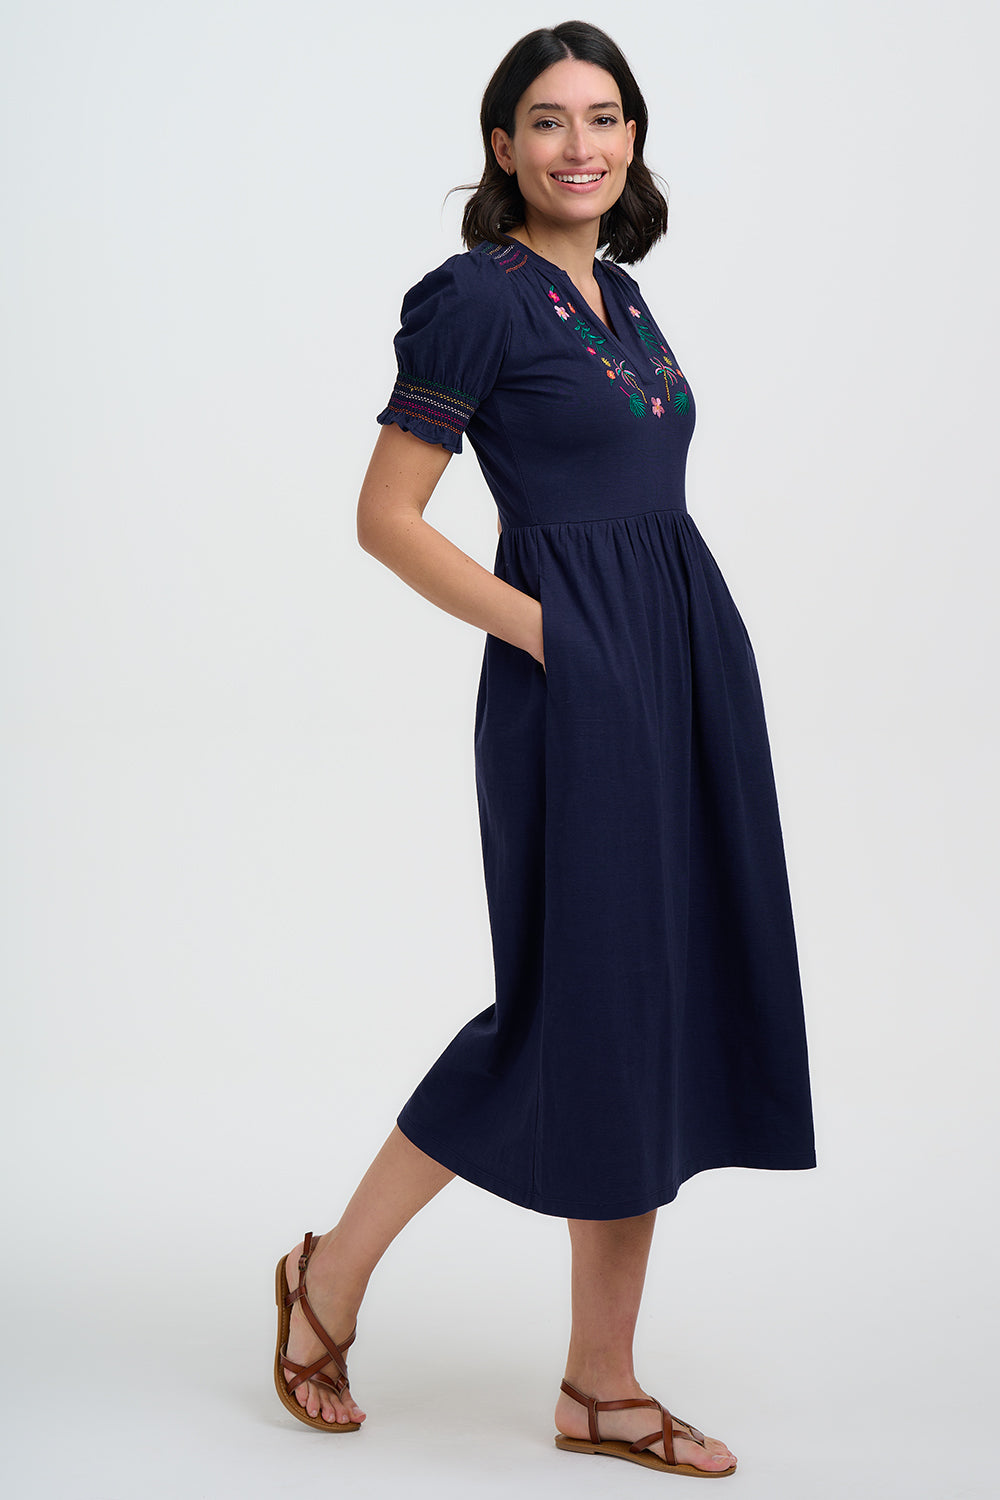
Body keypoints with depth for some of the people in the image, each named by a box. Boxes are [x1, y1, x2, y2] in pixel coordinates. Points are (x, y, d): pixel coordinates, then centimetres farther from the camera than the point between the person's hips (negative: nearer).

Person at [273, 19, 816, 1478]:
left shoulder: (619, 292, 16)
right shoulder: (475, 293, -8)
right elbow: (387, 516, -10)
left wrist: (649, 644, 11)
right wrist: (544, 632, -13)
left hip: (690, 656, 8)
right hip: (578, 676, -8)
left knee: (666, 1003, 7)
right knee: (585, 1004, -4)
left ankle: (603, 1384, 16)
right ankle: (332, 1273, 16)